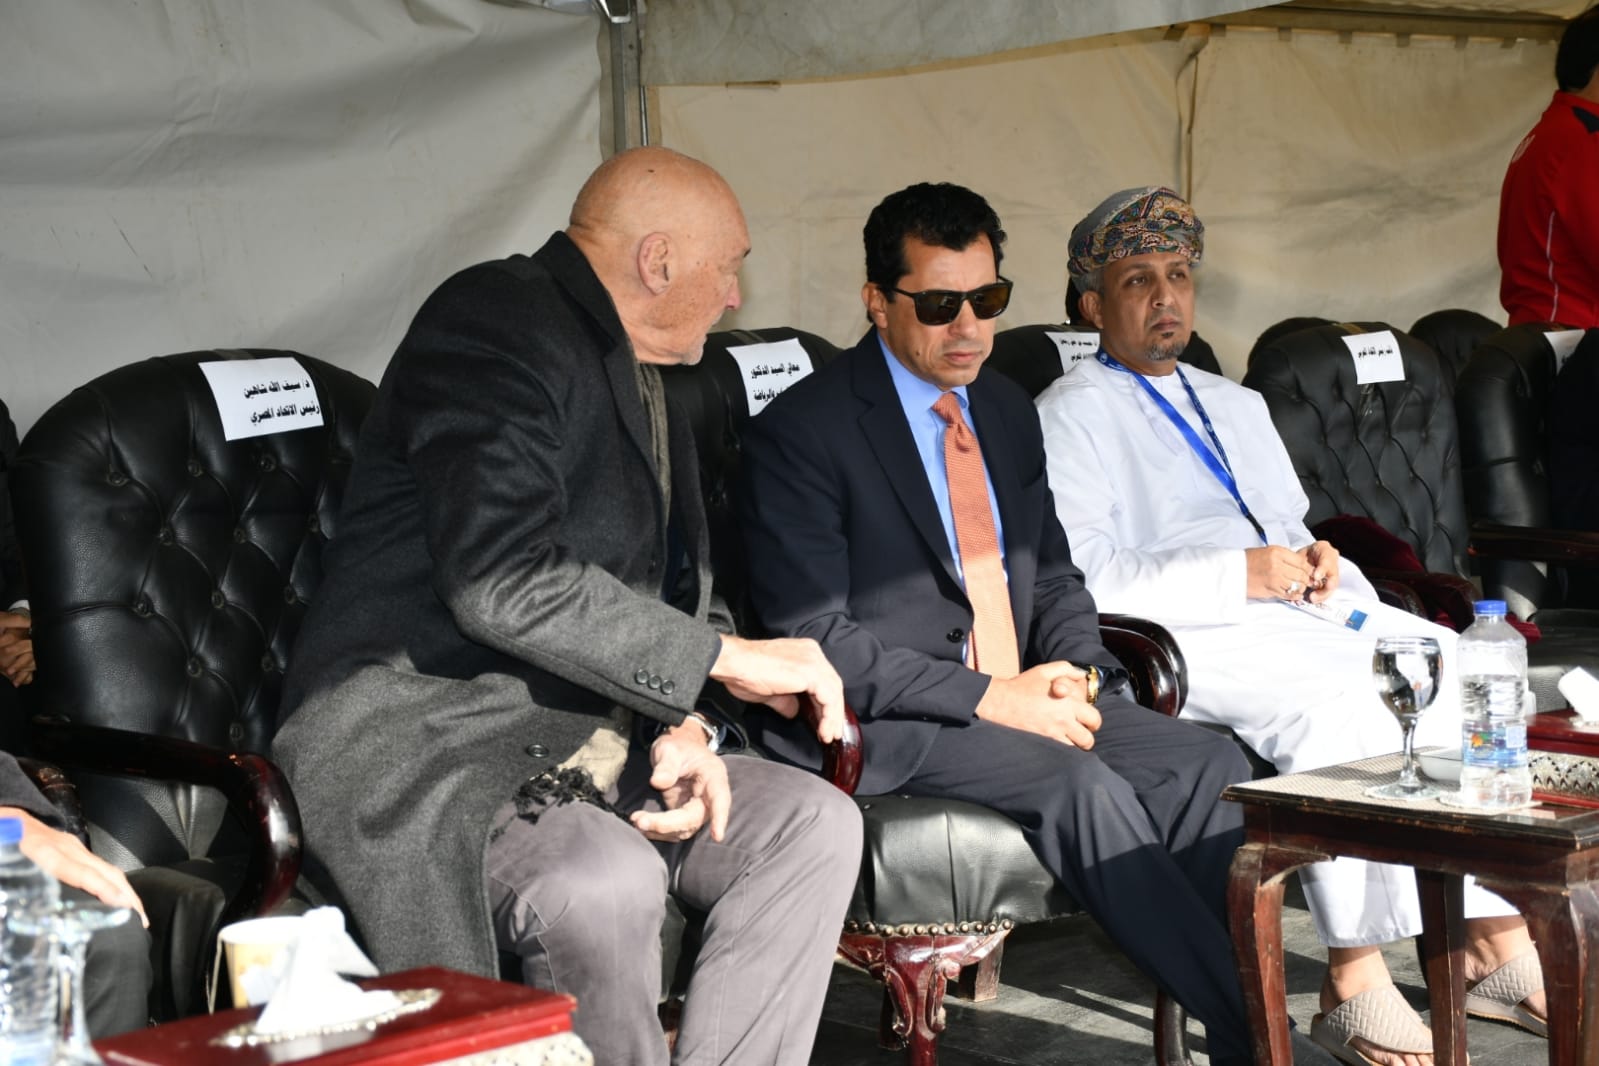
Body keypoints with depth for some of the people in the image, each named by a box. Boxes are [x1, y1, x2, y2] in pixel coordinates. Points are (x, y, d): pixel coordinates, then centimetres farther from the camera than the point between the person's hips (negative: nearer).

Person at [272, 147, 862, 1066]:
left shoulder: (647, 386, 15)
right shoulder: (496, 321, -14)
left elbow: (681, 596, 19)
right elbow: (502, 581, -26)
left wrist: (688, 728, -3)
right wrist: (725, 658, -20)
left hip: (578, 740, 9)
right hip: (418, 740, -9)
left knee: (817, 823, -4)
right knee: (607, 884, -33)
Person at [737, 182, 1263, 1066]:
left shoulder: (1006, 410, 14)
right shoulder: (801, 431, -8)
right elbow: (813, 637, -14)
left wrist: (1076, 670, -3)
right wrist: (988, 699, -19)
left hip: (1022, 697, 7)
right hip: (887, 727, -7)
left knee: (1210, 767, -17)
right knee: (1080, 786, -30)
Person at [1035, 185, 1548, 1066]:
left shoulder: (1239, 407, 28)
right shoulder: (1068, 416, 4)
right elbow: (1080, 579, -11)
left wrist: (1322, 566, 2)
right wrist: (1240, 577, -17)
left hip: (1292, 610, 7)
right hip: (1180, 635, -7)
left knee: (1453, 666, -18)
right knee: (1334, 705, -33)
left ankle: (1496, 945, -19)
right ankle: (1353, 983, -29)